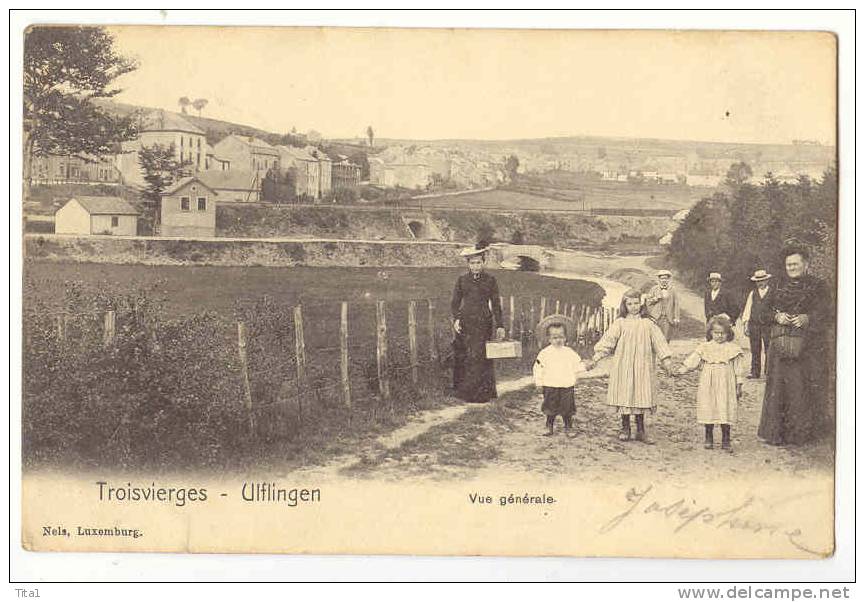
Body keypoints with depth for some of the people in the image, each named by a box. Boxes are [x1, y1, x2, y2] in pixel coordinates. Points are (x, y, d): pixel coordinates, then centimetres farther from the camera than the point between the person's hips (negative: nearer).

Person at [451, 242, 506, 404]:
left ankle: (481, 393, -1)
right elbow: (455, 303, 9)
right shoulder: (462, 280, 8)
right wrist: (456, 319, -8)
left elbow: (496, 305, 7)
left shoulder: (490, 281, 6)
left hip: (483, 323, -1)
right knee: (463, 358, -1)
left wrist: (499, 326, -1)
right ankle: (463, 391, 8)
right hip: (465, 323, 1)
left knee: (480, 357, -7)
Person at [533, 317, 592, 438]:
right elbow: (538, 368, 1)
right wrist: (539, 382, -2)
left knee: (567, 409, 3)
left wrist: (586, 367, -6)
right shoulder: (545, 353, 0)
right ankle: (549, 427, 21)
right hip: (550, 386, -1)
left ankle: (568, 428, 14)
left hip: (566, 386, 1)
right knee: (551, 408, 7)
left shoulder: (570, 353, 6)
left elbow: (577, 365, 11)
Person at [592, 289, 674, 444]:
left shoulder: (648, 324, 6)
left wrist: (666, 361, 1)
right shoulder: (620, 323, 2)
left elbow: (658, 341, 7)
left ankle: (641, 431, 11)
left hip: (642, 367, 1)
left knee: (641, 397, 2)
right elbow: (608, 341, -1)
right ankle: (625, 428, 15)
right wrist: (595, 358, -7)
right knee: (625, 395, 2)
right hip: (623, 366, -1)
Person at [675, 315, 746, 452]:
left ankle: (726, 440, 7)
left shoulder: (733, 349, 4)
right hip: (708, 386, 1)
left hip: (726, 386, -1)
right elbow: (692, 361, 5)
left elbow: (738, 370, 6)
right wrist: (681, 370, -7)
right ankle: (709, 438, 17)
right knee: (708, 411, 3)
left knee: (725, 412, -3)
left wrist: (739, 386, 5)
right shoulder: (704, 348, 6)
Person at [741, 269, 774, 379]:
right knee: (755, 350, 5)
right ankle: (755, 372, 9)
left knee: (769, 350, -6)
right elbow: (747, 310, 13)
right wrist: (746, 325, 6)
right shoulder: (752, 294, 13)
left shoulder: (773, 293, 3)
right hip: (754, 325, 3)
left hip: (768, 325, -3)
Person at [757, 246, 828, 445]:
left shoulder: (817, 287, 5)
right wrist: (776, 316, -9)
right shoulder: (780, 287, 16)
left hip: (806, 347, -3)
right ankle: (775, 433, 5)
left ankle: (800, 433, 4)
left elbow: (825, 313, -4)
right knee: (777, 387, -1)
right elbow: (764, 312, 13)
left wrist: (807, 318, -23)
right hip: (780, 347, 3)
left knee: (803, 388, -5)